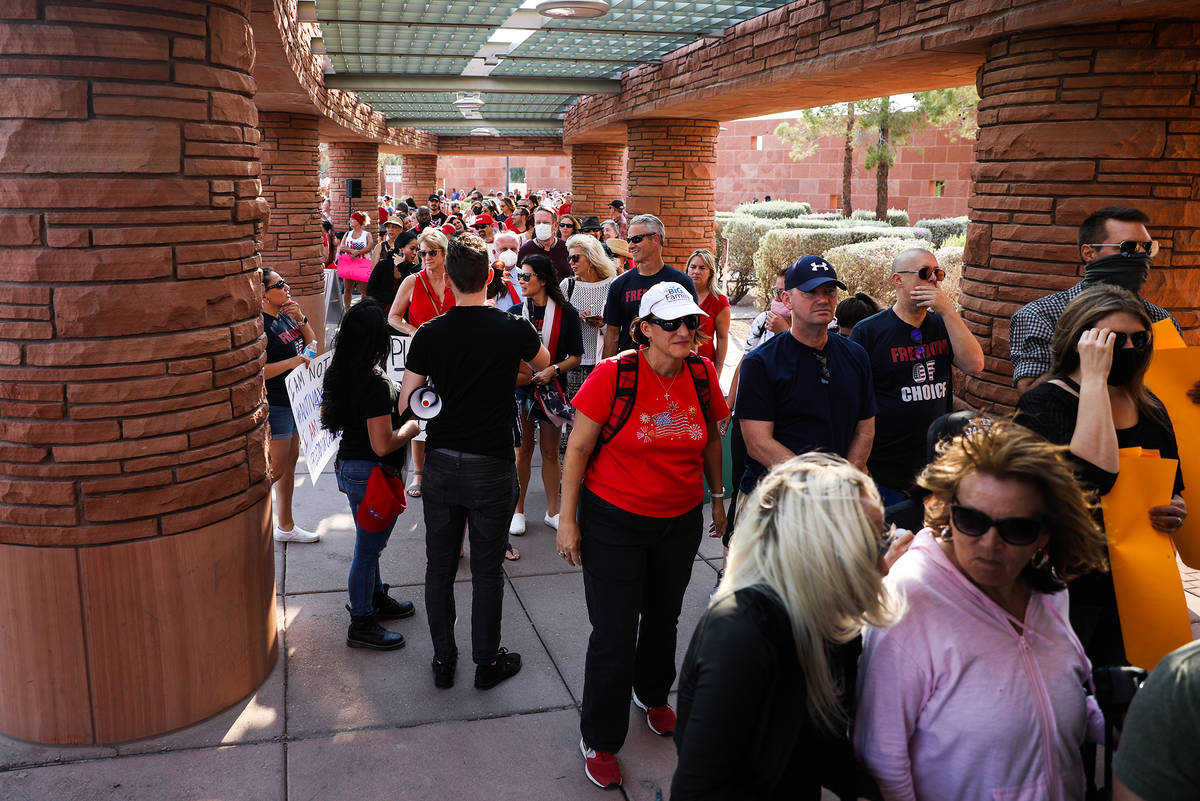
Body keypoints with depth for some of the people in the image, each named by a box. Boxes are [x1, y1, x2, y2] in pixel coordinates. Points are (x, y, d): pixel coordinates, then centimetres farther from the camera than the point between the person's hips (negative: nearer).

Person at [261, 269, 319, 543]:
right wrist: (290, 362, -27)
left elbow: (312, 344, 13)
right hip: (275, 405, -9)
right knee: (275, 470, -4)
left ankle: (285, 526, 28)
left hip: (295, 399, 9)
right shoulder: (259, 325, -20)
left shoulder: (285, 315, 6)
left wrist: (300, 319, -3)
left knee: (290, 463, 16)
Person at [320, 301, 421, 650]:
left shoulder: (336, 374, 0)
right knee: (368, 547, 6)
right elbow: (383, 445, -27)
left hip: (347, 465, 9)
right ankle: (361, 625, 20)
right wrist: (413, 426, -12)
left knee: (369, 542, 25)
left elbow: (327, 418, 14)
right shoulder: (375, 383, -27)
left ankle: (376, 599, 44)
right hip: (372, 475, -9)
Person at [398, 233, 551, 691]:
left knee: (439, 567, 14)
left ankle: (443, 661, 27)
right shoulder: (515, 331, -10)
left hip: (441, 464, 2)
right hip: (492, 468, -2)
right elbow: (543, 365, 13)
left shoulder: (429, 335, -7)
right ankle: (487, 662, 23)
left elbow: (405, 405, -2)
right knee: (487, 570, 10)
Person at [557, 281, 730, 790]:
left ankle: (652, 694, 53)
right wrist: (568, 520, -11)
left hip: (681, 521, 5)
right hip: (614, 521, -4)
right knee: (614, 634, 0)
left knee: (664, 616, 23)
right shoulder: (612, 375, -18)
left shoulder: (702, 375, -5)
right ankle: (599, 740, 22)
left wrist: (718, 496, 16)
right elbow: (578, 448, -12)